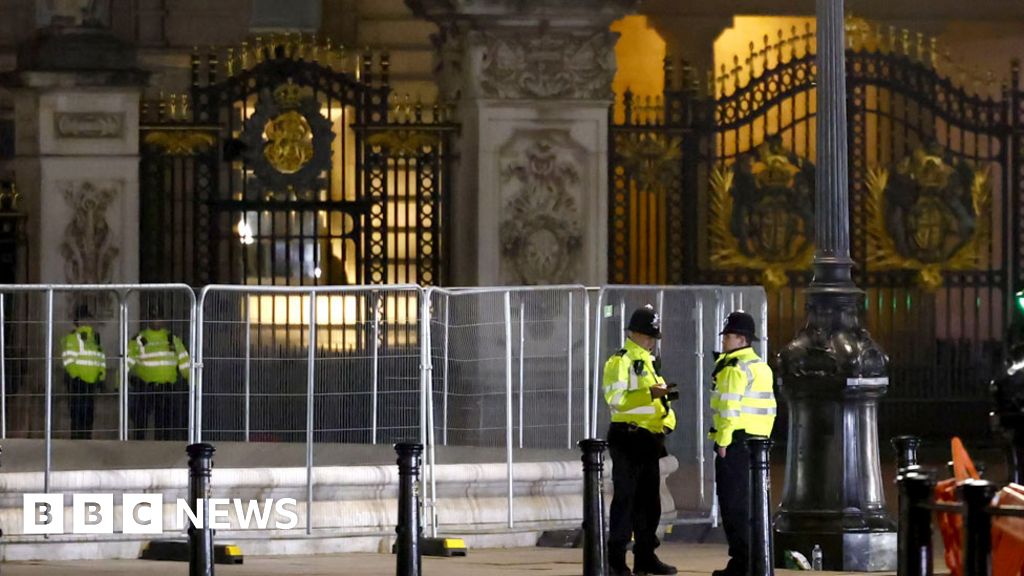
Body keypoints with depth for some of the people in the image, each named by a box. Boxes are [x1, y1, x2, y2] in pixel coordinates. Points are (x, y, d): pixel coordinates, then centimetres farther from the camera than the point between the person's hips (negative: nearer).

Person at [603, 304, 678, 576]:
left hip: (649, 440, 9)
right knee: (625, 498, -9)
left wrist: (667, 419, 10)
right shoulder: (620, 361, -7)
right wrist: (650, 393, -26)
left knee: (649, 500, 10)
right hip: (628, 438, -9)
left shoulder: (648, 362, 21)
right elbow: (615, 398, -19)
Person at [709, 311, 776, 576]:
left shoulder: (734, 368, -13)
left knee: (733, 503, -5)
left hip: (735, 442, -9)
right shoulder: (761, 367, 17)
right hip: (757, 439, 9)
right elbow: (768, 408, 19)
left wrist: (723, 442, -17)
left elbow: (729, 408, -20)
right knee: (748, 502, 14)